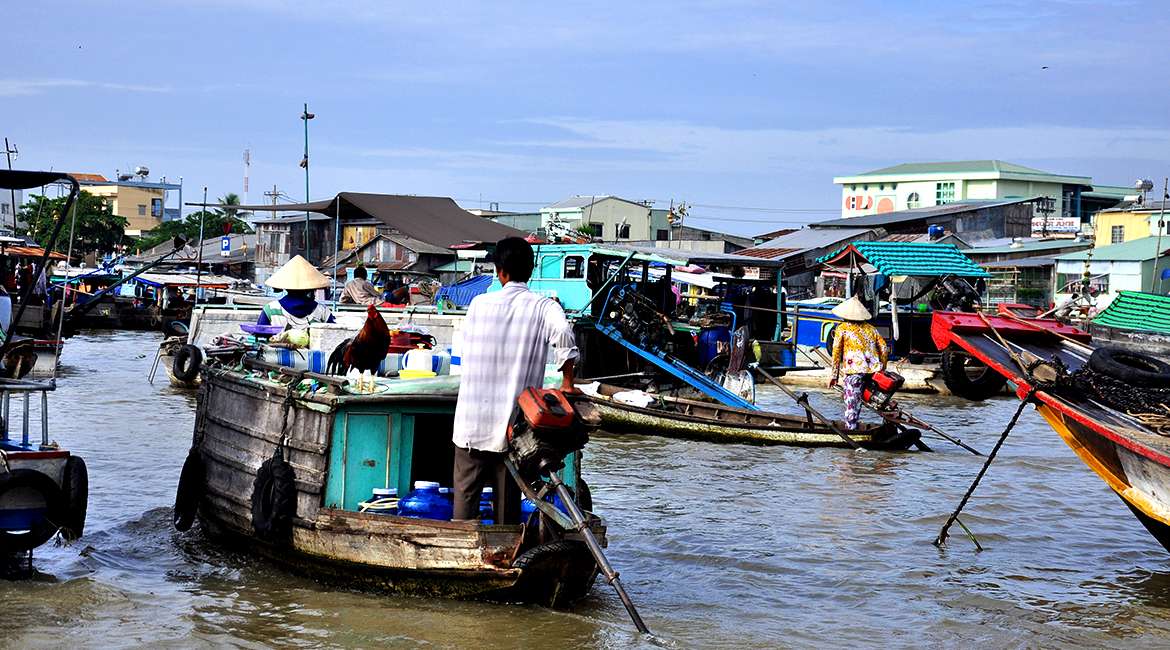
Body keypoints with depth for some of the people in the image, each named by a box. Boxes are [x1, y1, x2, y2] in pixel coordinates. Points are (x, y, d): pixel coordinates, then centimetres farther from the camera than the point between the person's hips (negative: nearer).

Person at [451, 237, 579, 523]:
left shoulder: (479, 304, 1)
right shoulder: (543, 307, -6)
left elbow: (467, 352, 11)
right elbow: (563, 333, -25)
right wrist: (567, 383, -14)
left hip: (472, 422, 1)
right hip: (513, 424, -1)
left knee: (466, 493, 9)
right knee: (508, 499, 9)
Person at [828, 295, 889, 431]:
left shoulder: (842, 328, 10)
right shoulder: (870, 328, 21)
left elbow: (836, 353, 6)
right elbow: (884, 348, 15)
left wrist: (834, 376, 10)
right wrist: (882, 369, 22)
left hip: (854, 370, -4)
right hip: (874, 369, 4)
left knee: (851, 405, -2)